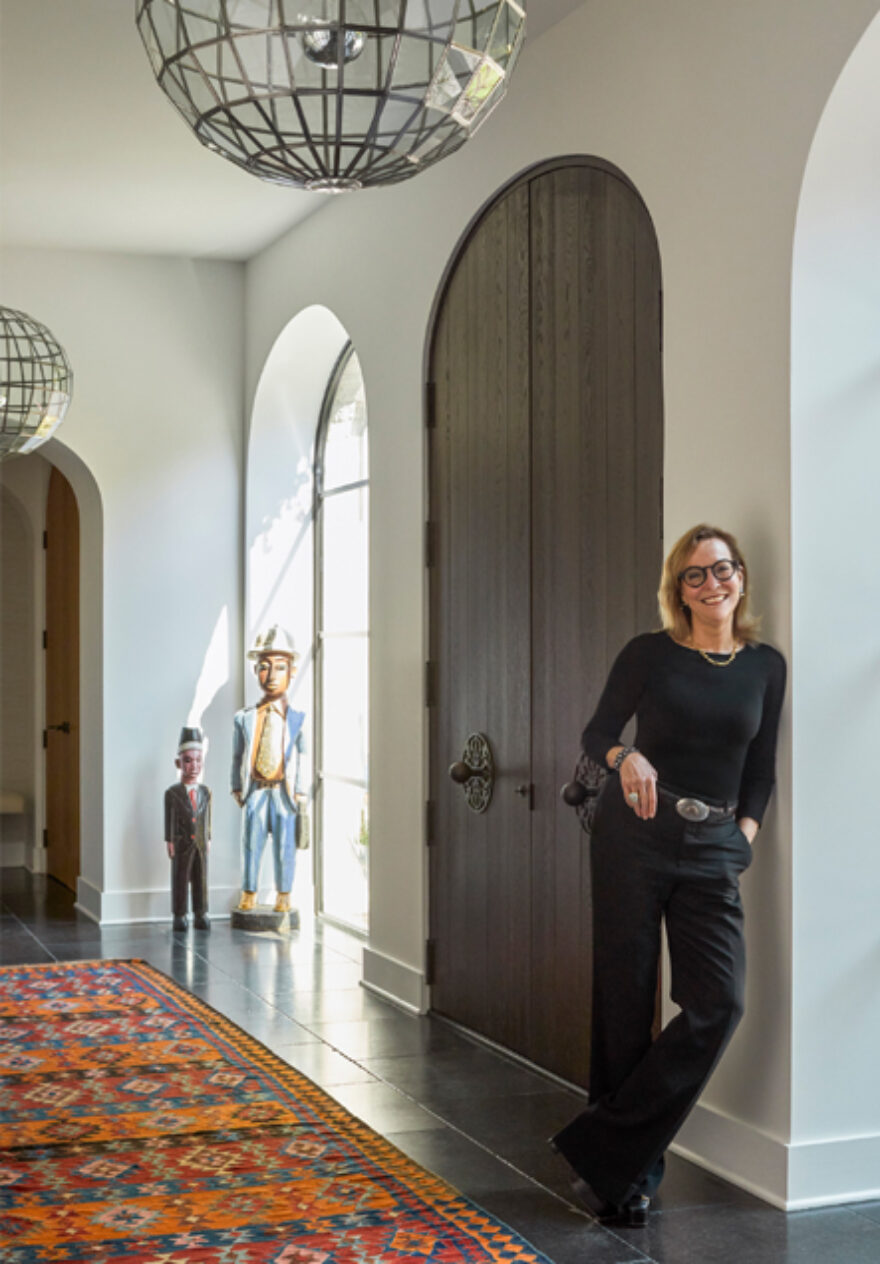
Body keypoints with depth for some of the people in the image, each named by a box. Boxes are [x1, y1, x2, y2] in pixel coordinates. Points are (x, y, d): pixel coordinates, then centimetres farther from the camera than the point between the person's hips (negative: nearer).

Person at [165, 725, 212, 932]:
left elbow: (207, 819, 11)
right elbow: (168, 819, -3)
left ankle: (201, 916, 14)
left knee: (201, 881, 7)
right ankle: (179, 917, 10)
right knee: (180, 881, 3)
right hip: (182, 845, -3)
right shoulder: (172, 793, -4)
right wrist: (169, 841, -6)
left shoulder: (205, 792, 7)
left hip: (201, 845, 3)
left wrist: (208, 840, 9)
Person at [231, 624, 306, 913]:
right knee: (251, 844, 8)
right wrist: (237, 787, 4)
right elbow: (237, 756, 8)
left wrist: (299, 791, -4)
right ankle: (248, 894, 21)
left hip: (283, 792, -1)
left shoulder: (297, 718, -1)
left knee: (284, 846, 6)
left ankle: (283, 896, 19)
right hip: (255, 791, 2)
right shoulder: (244, 718, 5)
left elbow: (301, 757, -1)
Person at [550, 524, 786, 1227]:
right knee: (626, 1000, 0)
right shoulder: (649, 654, 1)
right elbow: (597, 732, 4)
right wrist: (626, 758, -18)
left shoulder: (766, 666, 9)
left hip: (713, 851, 3)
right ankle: (630, 1170, 14)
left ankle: (604, 1150, -2)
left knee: (719, 1002, -11)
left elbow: (761, 768, 15)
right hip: (635, 834, -2)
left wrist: (746, 834, 2)